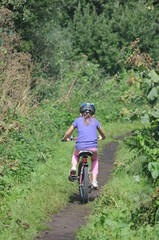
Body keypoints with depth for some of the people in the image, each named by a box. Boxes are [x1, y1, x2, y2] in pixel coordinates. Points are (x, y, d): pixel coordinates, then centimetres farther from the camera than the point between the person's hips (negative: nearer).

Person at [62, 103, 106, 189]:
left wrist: (65, 139, 37)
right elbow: (103, 135, 29)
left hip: (80, 147, 0)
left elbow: (68, 134, 15)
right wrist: (100, 138, 52)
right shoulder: (94, 121, 17)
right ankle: (94, 181, 18)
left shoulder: (78, 120, 14)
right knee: (94, 160, 34)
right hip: (93, 148, 0)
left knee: (75, 154, 37)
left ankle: (73, 167, 8)